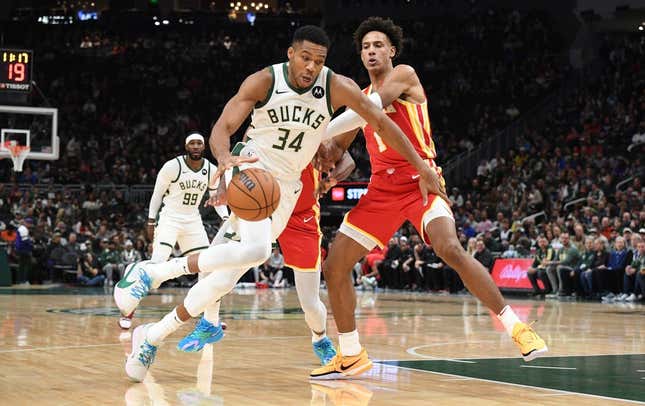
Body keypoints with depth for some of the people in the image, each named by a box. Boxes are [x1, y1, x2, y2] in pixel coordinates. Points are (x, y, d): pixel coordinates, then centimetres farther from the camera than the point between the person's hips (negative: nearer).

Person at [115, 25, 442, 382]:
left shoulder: (337, 87, -10)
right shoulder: (264, 81, -14)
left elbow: (383, 123, -5)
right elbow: (222, 128, -16)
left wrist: (423, 169, -8)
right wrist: (225, 158, -39)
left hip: (286, 187, 4)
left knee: (227, 276, -1)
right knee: (256, 249, -33)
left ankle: (152, 336, 10)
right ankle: (152, 272, -22)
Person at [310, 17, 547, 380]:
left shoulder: (404, 75, -1)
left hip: (420, 181, -7)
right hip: (382, 189, 7)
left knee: (451, 249, -31)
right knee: (334, 267, -1)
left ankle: (515, 326, -21)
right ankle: (351, 356, 13)